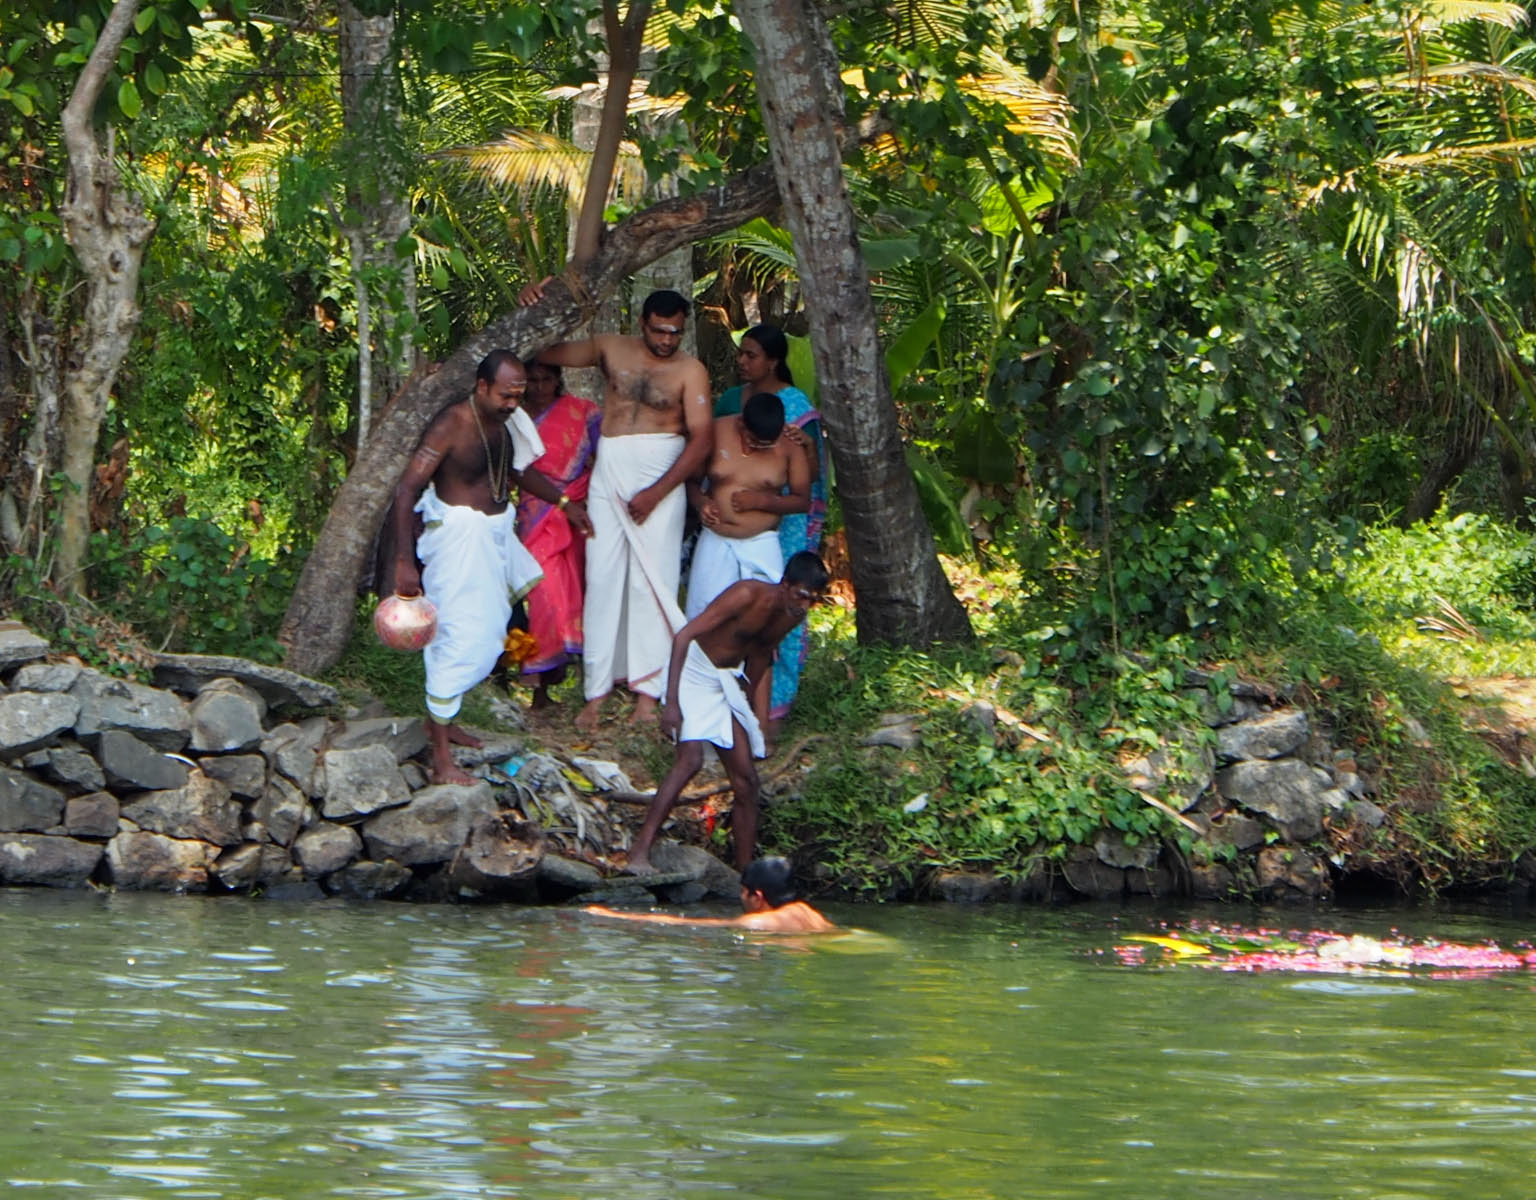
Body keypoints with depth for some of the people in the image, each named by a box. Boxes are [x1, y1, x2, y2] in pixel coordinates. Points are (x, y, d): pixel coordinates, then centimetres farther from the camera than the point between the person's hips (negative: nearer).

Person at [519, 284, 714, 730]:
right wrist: (533, 309, -3)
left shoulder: (690, 371, -2)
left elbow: (702, 439, -8)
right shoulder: (611, 349, 8)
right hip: (608, 476, 3)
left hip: (661, 479, -3)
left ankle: (648, 692, -2)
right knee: (602, 579, 0)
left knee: (652, 582, -5)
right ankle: (597, 690, 3)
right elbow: (547, 354, 16)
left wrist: (656, 492, -14)